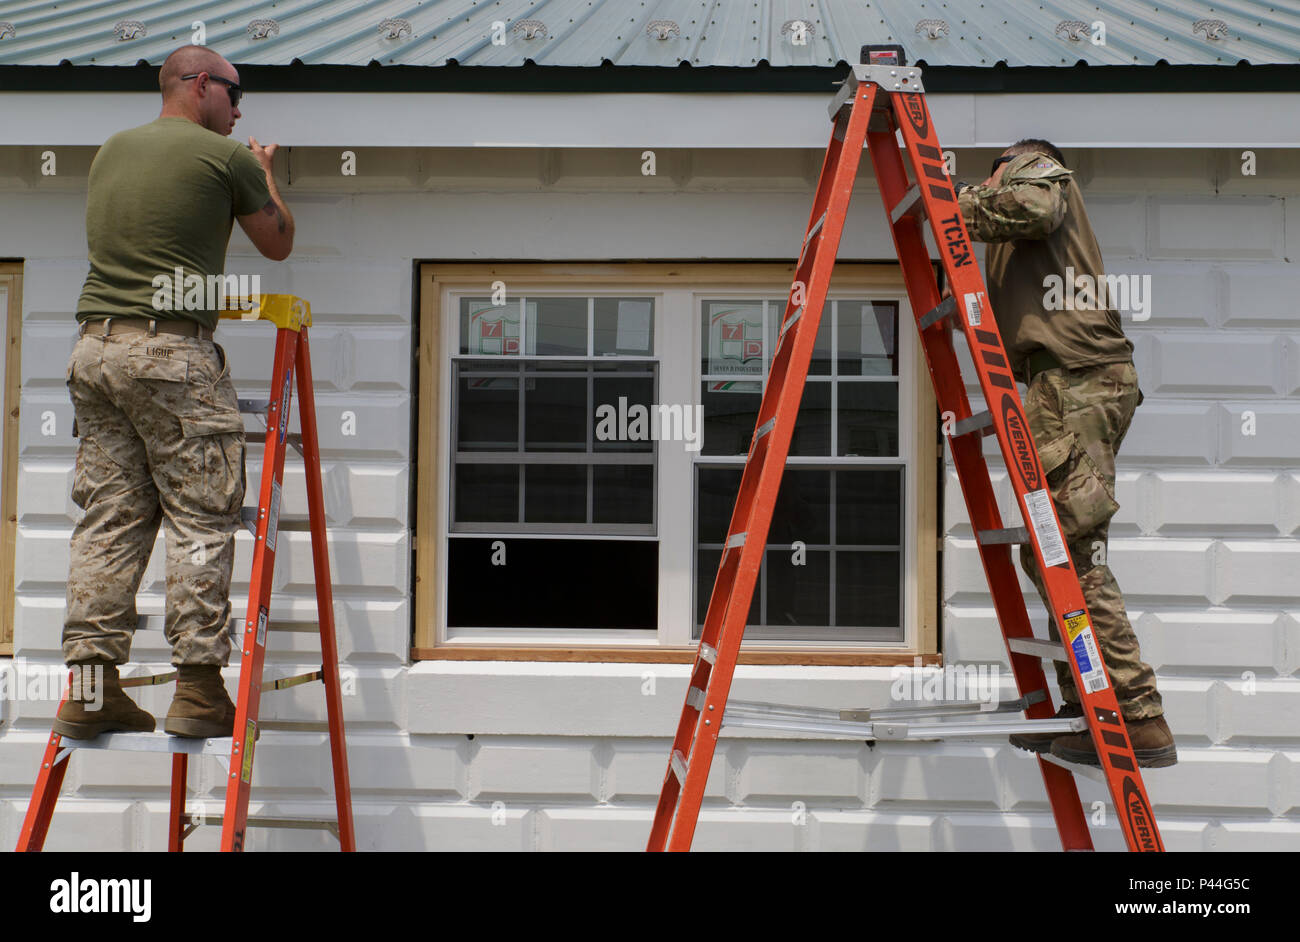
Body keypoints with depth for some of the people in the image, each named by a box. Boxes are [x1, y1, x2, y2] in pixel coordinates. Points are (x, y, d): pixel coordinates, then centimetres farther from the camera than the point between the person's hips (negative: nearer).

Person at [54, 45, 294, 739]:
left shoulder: (111, 150, 19)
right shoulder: (226, 156, 0)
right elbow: (278, 243, 13)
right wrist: (265, 174, 31)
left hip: (96, 345, 7)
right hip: (174, 352, -6)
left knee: (109, 520, 7)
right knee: (202, 521, -2)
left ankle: (91, 687, 7)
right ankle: (198, 687, -1)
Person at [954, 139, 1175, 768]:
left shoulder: (1035, 166, 10)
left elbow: (1032, 205, -17)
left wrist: (962, 205, -4)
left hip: (1075, 381, -10)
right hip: (1081, 385, 10)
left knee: (1072, 554, -13)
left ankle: (1138, 720, -13)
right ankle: (1084, 708, 14)